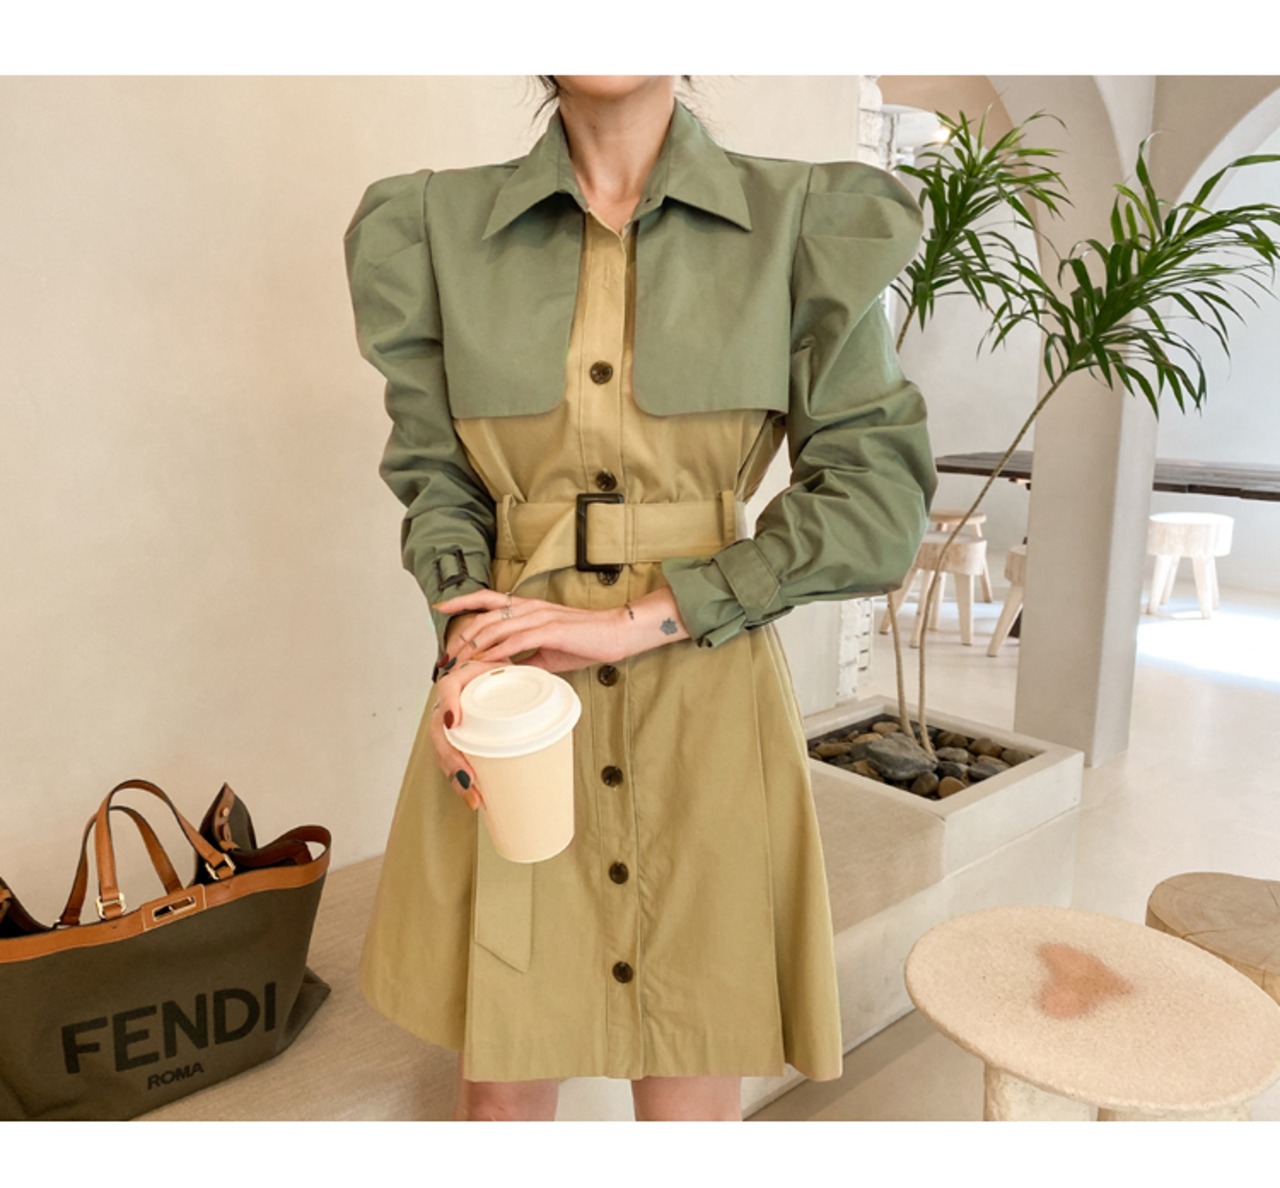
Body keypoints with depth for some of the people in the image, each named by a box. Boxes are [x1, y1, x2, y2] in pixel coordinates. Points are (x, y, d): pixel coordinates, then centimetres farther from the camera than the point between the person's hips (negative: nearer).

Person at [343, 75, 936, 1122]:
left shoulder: (802, 221, -1)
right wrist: (466, 639, -9)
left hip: (708, 705, -1)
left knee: (693, 1094, 11)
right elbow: (435, 472, 10)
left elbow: (877, 497, -6)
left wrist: (634, 618, -13)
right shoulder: (443, 222, 5)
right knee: (500, 1088, 15)